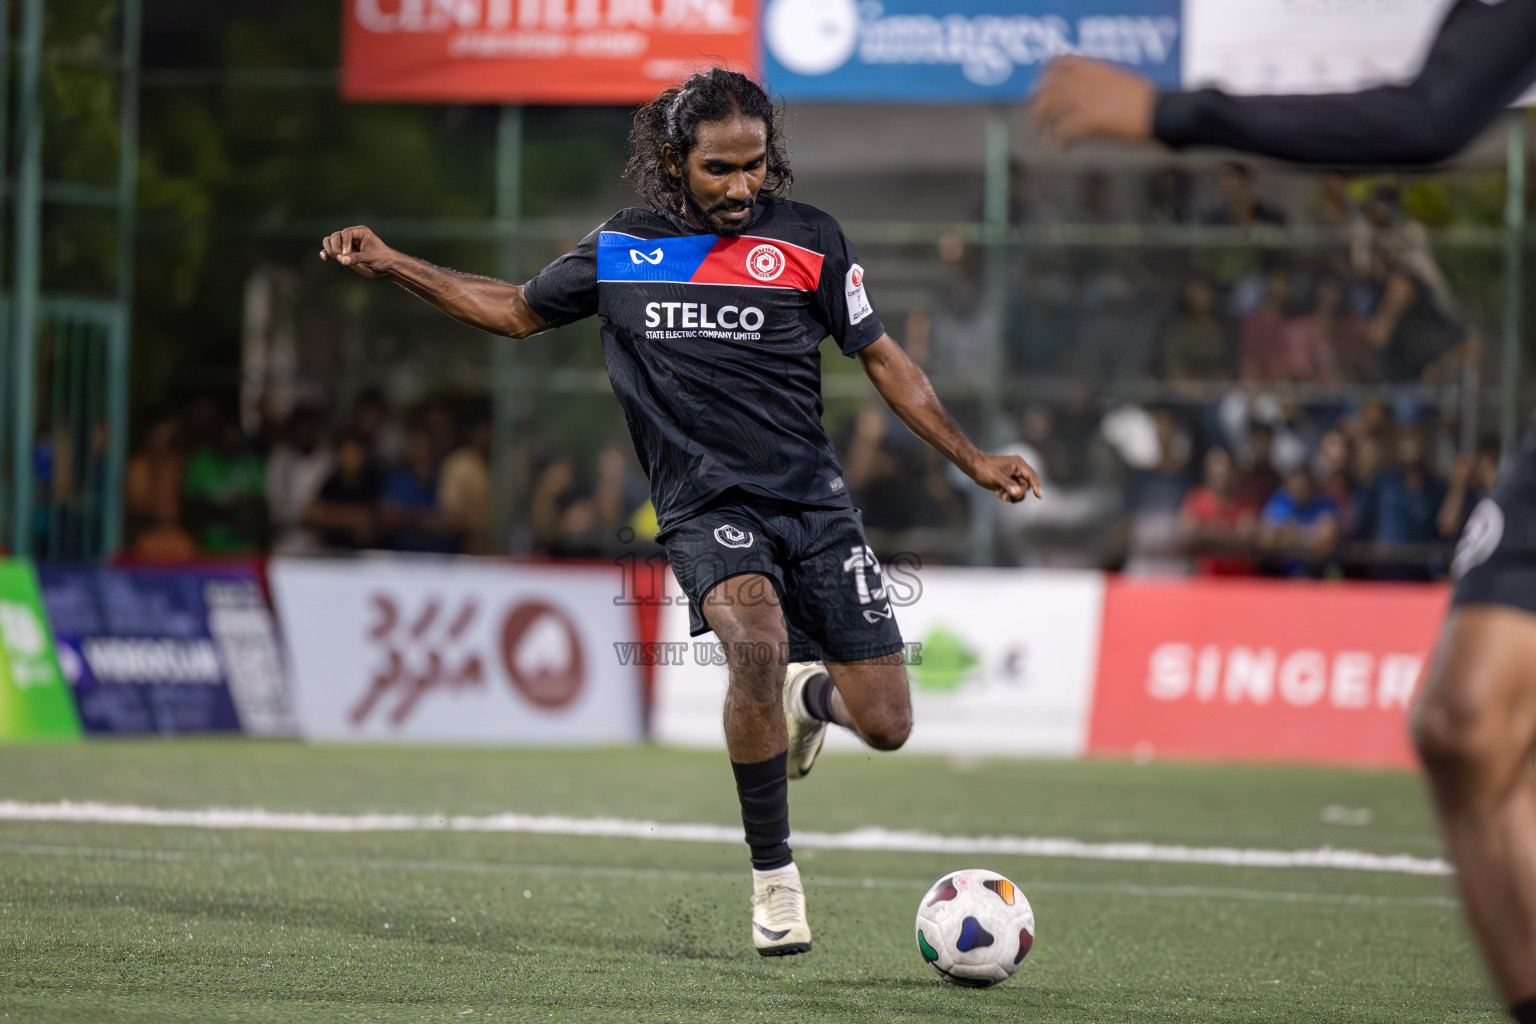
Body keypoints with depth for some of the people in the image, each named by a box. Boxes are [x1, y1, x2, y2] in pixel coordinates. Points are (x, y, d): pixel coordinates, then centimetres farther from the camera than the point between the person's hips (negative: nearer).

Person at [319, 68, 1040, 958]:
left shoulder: (809, 240, 1)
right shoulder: (618, 250, 5)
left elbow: (881, 357, 9)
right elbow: (517, 311, 20)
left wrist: (973, 459, 3)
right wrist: (393, 266, 12)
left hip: (812, 498, 1)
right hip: (707, 508, -1)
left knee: (886, 725, -4)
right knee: (756, 641, -34)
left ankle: (809, 694, 36)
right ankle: (773, 872, -18)